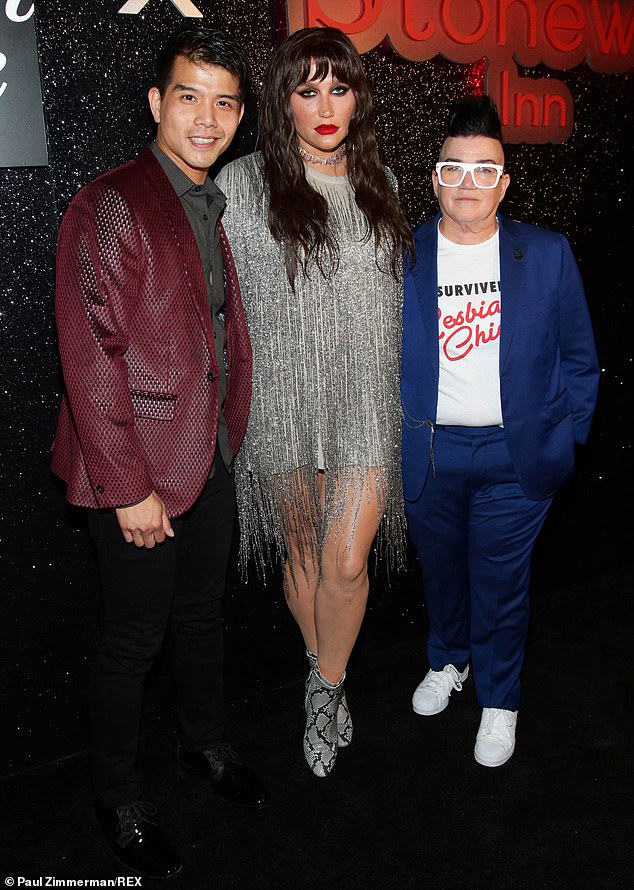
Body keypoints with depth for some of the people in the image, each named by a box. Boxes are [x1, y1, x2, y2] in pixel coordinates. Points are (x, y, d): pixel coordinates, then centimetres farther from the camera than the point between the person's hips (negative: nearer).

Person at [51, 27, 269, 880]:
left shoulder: (217, 207, 9)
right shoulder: (109, 209, -16)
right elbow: (91, 359, -20)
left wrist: (230, 436, 12)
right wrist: (129, 488, -19)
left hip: (213, 457, 7)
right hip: (140, 469, -7)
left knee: (202, 612, 22)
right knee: (134, 639, 8)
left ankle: (205, 743, 46)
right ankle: (117, 801, 32)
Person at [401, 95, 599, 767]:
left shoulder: (548, 255, -4)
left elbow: (578, 357, 3)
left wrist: (565, 440, -1)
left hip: (515, 455, -1)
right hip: (426, 453, 1)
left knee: (501, 583, 10)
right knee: (439, 569, 20)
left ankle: (499, 699, 35)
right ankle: (447, 662, 48)